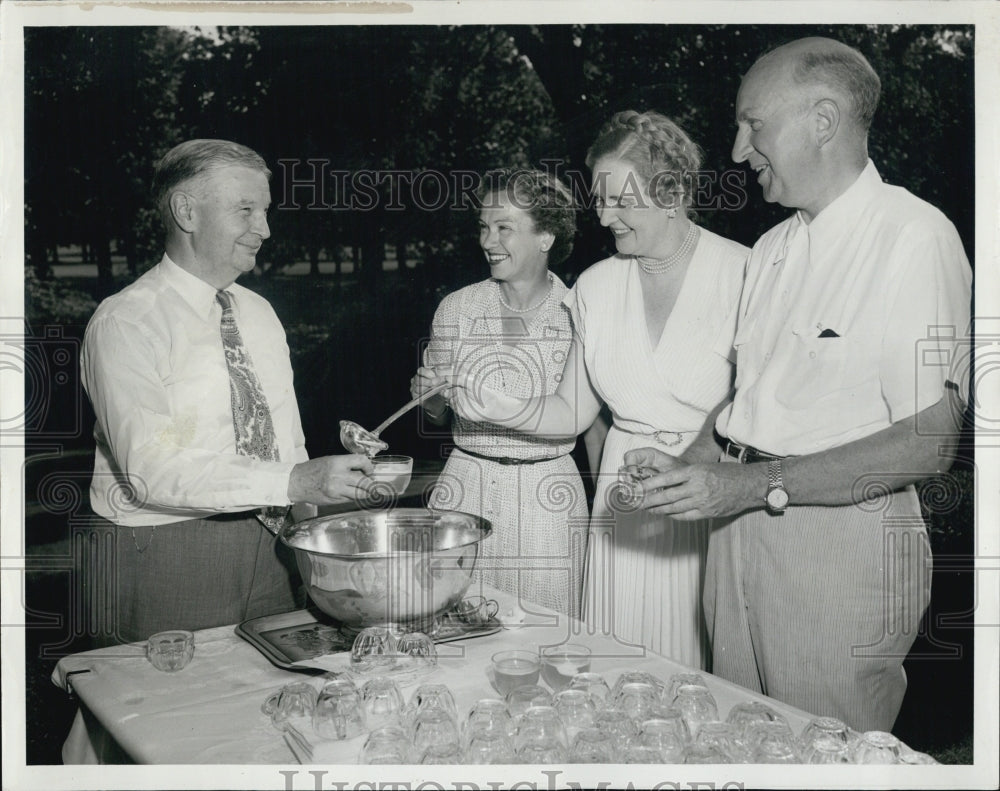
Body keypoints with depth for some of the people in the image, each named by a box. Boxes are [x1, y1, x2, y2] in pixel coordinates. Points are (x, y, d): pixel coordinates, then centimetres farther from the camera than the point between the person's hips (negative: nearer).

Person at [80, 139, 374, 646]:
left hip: (269, 549, 6)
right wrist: (294, 483, -29)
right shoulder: (125, 323, -13)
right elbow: (151, 469, -23)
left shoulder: (258, 313, 10)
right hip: (161, 561, -6)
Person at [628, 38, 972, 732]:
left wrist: (754, 484, -22)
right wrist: (690, 464, 0)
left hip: (844, 538, -7)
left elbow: (929, 442, -19)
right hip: (741, 528, 7)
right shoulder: (775, 247, 14)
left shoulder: (915, 237, -13)